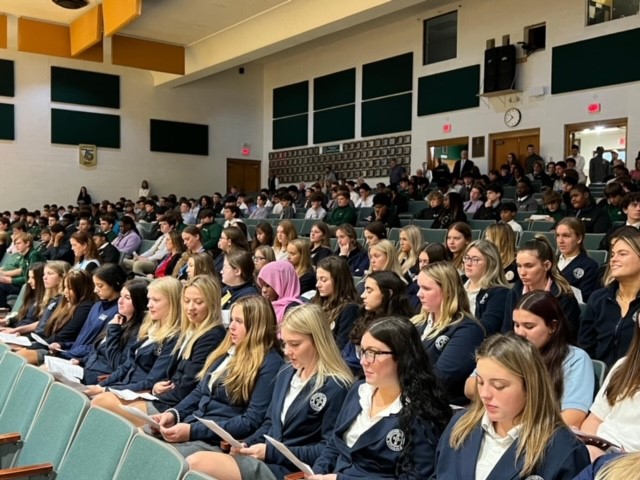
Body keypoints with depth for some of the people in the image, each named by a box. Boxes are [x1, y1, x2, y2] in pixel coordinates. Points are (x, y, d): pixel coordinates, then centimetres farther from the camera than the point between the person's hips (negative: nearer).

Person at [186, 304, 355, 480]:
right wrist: (247, 444, 1)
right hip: (266, 459, 8)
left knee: (196, 463, -24)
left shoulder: (335, 387, -11)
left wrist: (272, 452, -15)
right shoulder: (286, 373, 14)